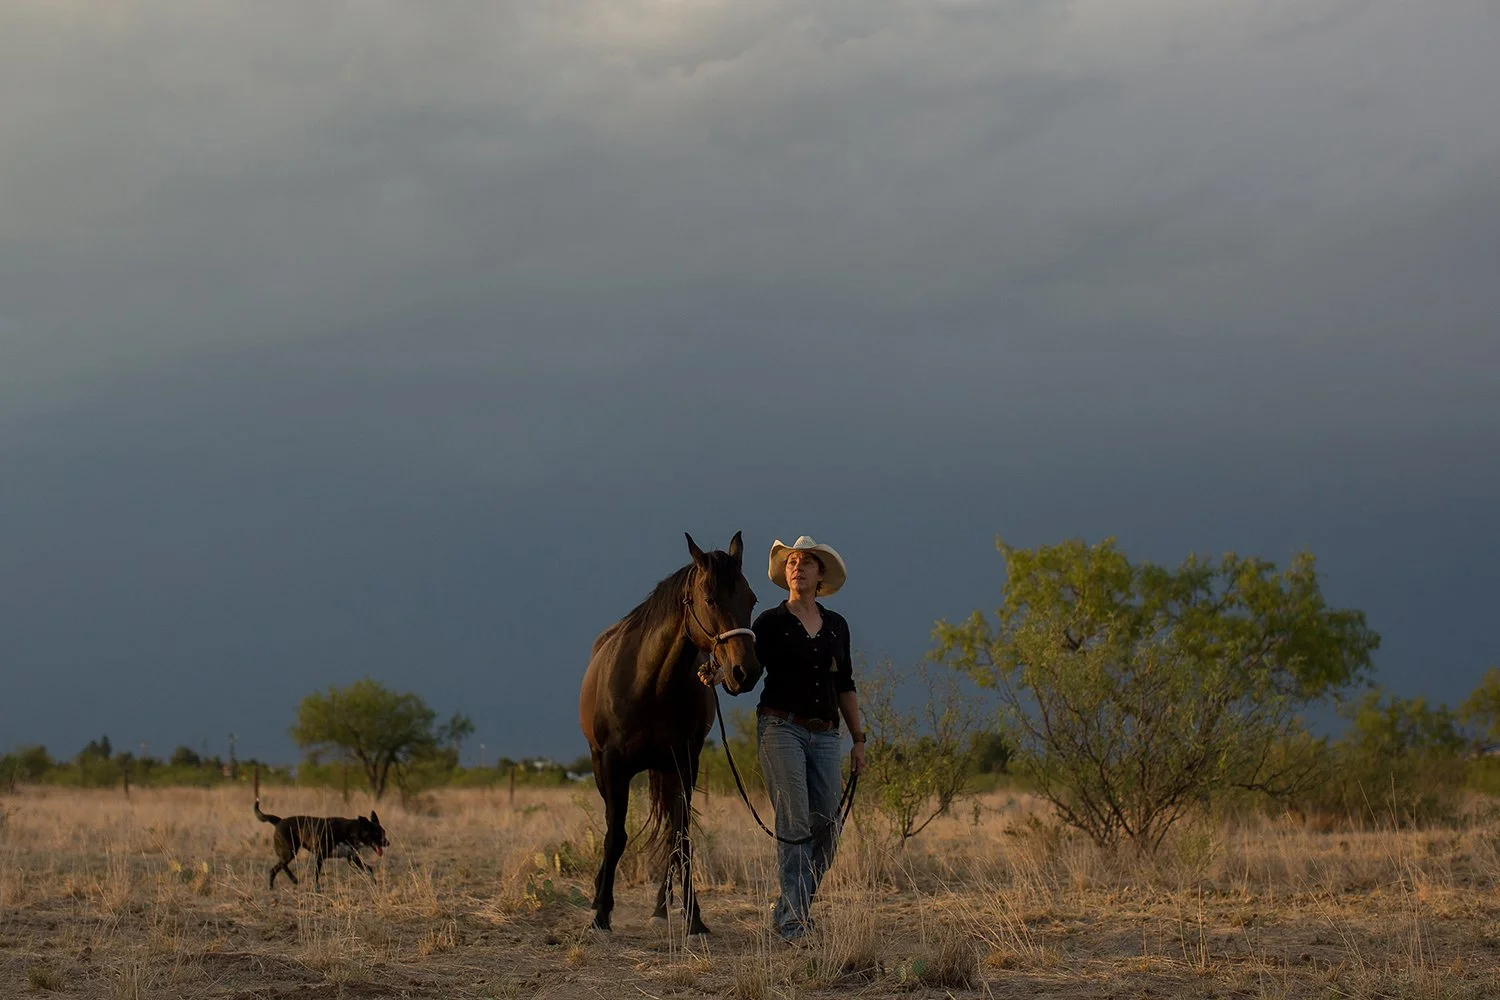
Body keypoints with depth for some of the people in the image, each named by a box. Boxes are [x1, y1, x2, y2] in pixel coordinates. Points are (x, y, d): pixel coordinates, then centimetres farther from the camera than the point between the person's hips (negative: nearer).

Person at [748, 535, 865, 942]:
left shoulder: (836, 625, 15)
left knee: (826, 825, 0)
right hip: (781, 728, -5)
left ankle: (787, 910, 16)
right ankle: (794, 918, -13)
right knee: (794, 822, -12)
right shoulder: (770, 622, 2)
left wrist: (859, 739, 16)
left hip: (824, 735, 5)